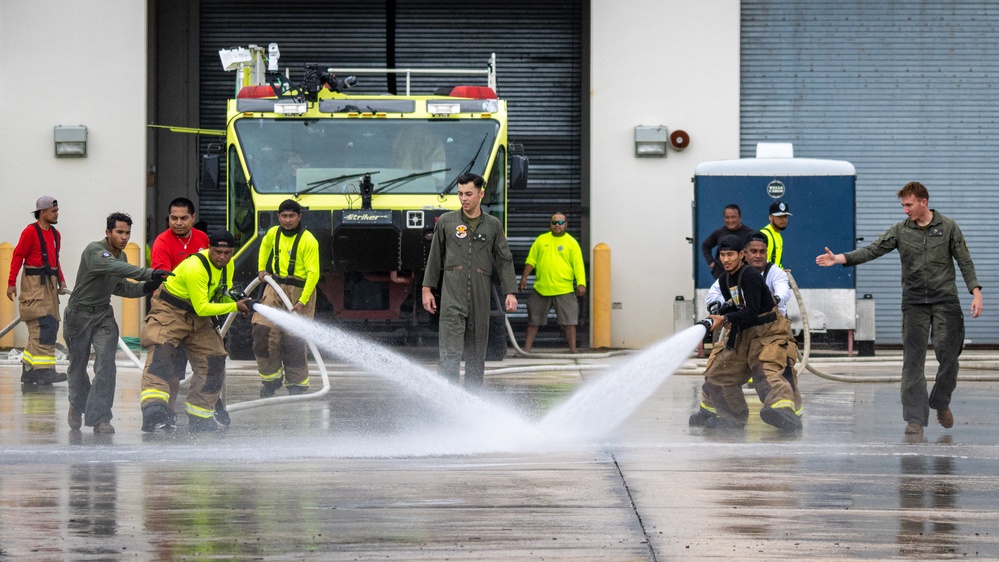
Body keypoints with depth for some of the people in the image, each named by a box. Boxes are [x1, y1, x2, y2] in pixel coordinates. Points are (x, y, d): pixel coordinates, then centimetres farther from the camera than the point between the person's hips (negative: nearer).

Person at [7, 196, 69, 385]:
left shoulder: (55, 234, 16)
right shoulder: (31, 231, -8)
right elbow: (18, 256, -8)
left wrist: (61, 280, 11)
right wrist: (11, 283, -11)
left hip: (50, 284, 9)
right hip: (34, 283, -9)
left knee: (51, 326, 7)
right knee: (44, 325, -17)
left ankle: (28, 371, 14)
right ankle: (44, 370, -20)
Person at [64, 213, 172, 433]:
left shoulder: (121, 256, 5)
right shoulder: (94, 251, -21)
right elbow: (114, 268, -38)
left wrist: (145, 288, -4)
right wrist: (149, 274, -47)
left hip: (104, 315, 5)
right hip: (79, 314, -5)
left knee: (106, 362, -14)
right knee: (78, 364, 10)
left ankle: (99, 417, -13)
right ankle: (77, 405, 40)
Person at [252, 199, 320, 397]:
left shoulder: (308, 241, -14)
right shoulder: (273, 233, 4)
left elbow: (313, 274, -16)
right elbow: (265, 246, 30)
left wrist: (302, 302, -21)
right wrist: (261, 269, 20)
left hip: (300, 291, -5)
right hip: (275, 287, 5)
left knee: (294, 340, -6)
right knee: (263, 332, -7)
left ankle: (297, 384, 8)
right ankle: (272, 378, 8)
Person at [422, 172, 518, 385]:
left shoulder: (493, 225, 11)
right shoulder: (446, 222, 8)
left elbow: (505, 261, 9)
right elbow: (435, 258, 12)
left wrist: (510, 292, 1)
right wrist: (427, 289, 7)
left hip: (480, 296, 2)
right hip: (452, 297, -2)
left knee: (476, 354, 6)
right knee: (450, 353, -12)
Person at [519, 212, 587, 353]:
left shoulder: (572, 243, 1)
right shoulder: (541, 240, 9)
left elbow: (578, 265, -5)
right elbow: (531, 260, 13)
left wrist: (581, 284, -15)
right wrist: (524, 277, 4)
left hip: (564, 290, -3)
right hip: (541, 288, 3)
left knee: (569, 321, -5)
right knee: (534, 320, 9)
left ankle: (573, 350, 0)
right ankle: (527, 349, 18)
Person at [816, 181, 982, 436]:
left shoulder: (948, 227, 3)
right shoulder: (900, 231, 6)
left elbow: (965, 261, 3)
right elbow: (873, 250, -3)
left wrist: (976, 292, -7)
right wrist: (839, 258, -15)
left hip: (945, 301, -1)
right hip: (914, 303, 1)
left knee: (948, 355, -2)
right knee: (913, 360, -6)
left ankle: (941, 402, 24)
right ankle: (915, 418, -5)